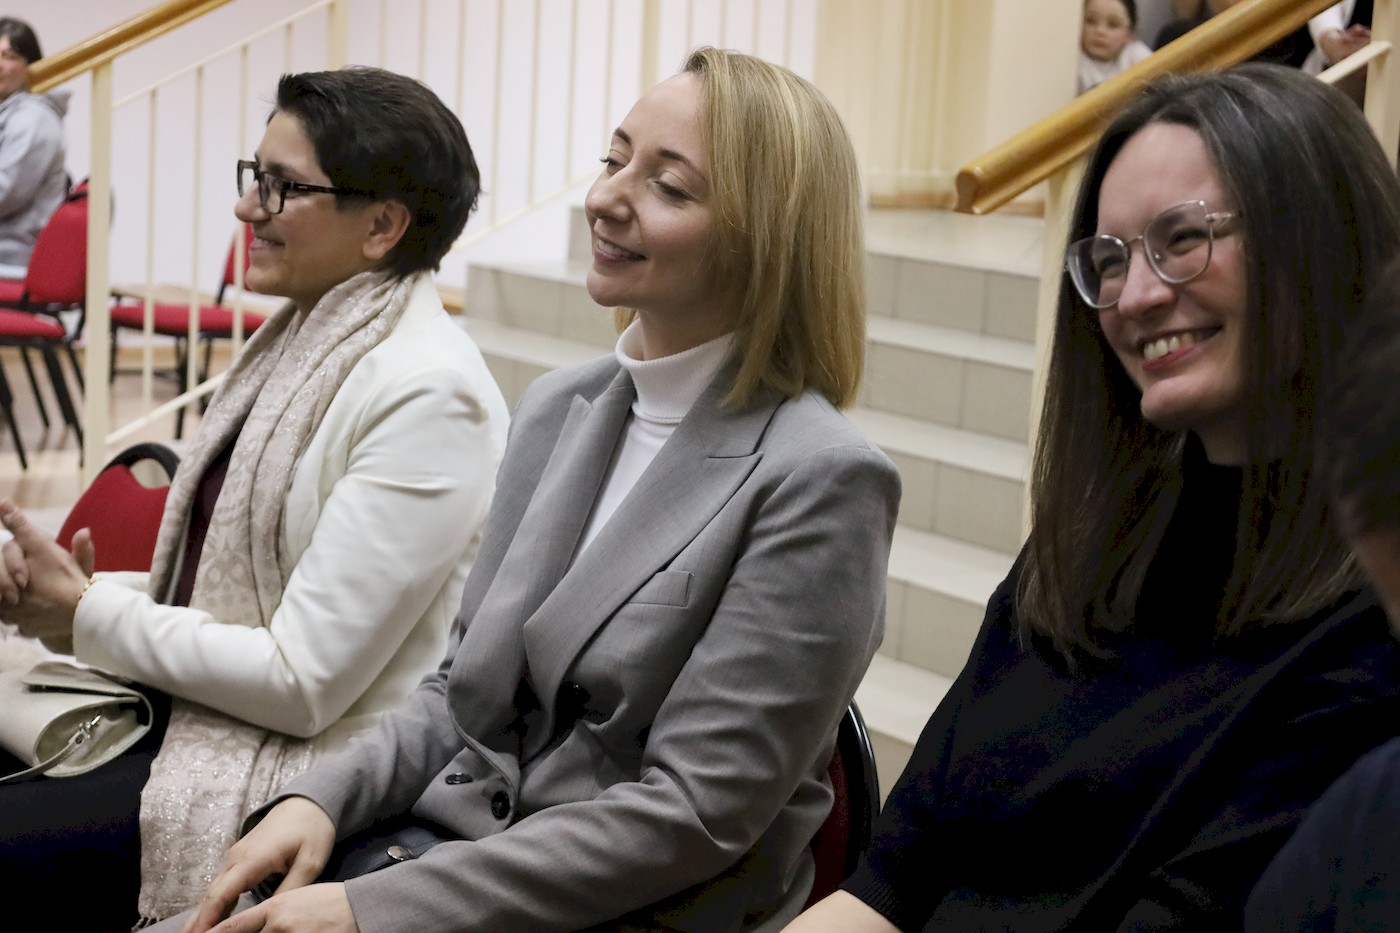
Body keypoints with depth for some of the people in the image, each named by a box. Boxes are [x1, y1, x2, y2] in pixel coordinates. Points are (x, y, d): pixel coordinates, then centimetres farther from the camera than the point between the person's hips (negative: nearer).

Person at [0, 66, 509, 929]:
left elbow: (305, 682, -21)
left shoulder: (424, 395, -20)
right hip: (192, 705, 8)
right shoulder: (305, 340, 8)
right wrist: (72, 594, -3)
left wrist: (89, 616, -12)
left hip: (299, 774, -8)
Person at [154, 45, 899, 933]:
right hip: (448, 839, 6)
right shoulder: (557, 408, 7)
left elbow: (694, 813, -18)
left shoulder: (822, 482, -16)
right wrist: (320, 799, -6)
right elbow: (464, 687, 13)